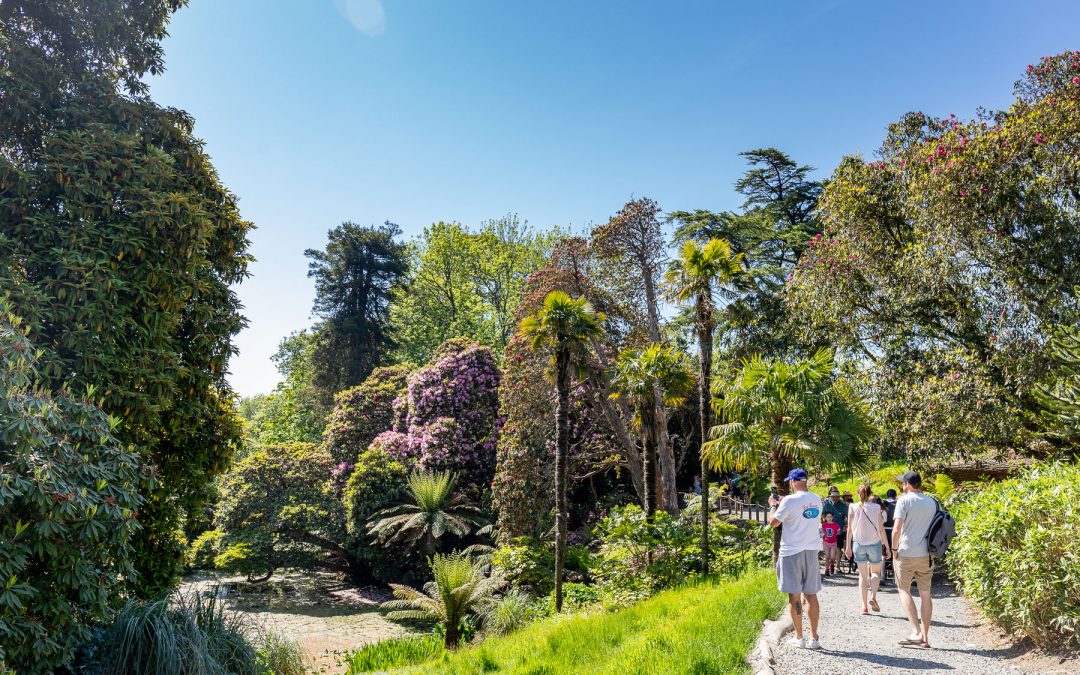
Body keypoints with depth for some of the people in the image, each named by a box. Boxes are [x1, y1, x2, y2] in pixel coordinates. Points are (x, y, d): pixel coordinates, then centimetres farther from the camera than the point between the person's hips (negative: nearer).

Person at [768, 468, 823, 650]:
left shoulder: (790, 500, -15)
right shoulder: (817, 500, 5)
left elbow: (774, 522, -7)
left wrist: (773, 505, 10)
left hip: (792, 552, -5)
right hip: (812, 551, 5)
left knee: (794, 595, 3)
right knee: (811, 595, 12)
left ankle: (799, 638, 7)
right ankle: (814, 638, 14)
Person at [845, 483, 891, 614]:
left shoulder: (853, 507, -4)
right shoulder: (876, 508, -6)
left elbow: (850, 529, -3)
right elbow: (881, 529, -5)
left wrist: (848, 546, 5)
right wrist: (887, 547, 3)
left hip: (859, 544, 1)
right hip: (874, 544, -1)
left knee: (863, 575, 10)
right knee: (876, 573, 18)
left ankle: (864, 606, 5)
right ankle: (873, 596, -7)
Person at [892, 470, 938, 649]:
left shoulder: (904, 500, -10)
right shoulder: (932, 502, 7)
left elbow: (897, 529, -18)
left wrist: (894, 548, -5)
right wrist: (930, 548, 18)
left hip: (906, 554, -5)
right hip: (926, 554, 5)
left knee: (904, 590, 5)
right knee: (925, 593, 10)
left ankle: (916, 632, -7)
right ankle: (925, 636, 13)